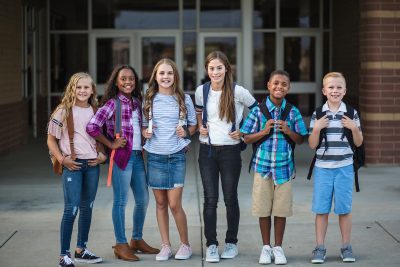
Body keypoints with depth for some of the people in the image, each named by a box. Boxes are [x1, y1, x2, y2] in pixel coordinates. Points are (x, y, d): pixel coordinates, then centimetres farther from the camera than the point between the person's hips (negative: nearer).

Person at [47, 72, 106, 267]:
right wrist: (63, 159, -12)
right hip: (72, 165, -5)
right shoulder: (63, 111, -4)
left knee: (87, 208, 12)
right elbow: (51, 139, -1)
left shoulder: (96, 111, 9)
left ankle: (81, 250, 25)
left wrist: (103, 155, 2)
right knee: (71, 209, -9)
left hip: (92, 165, 5)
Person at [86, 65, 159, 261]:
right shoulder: (113, 103, -8)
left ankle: (137, 240, 27)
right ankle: (121, 245, 6)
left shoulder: (137, 102, 13)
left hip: (137, 156, 7)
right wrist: (110, 144, -12)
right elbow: (92, 127, -16)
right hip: (121, 156, -7)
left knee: (143, 199, 13)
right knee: (121, 201, -2)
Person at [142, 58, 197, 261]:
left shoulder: (184, 99, 1)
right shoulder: (149, 99, 5)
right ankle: (165, 246, 17)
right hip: (155, 156, 2)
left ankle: (185, 244, 11)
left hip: (176, 155, -2)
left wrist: (186, 132, -9)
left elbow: (193, 124, 11)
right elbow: (143, 126, 13)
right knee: (160, 203, 6)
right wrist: (145, 133, -8)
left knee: (174, 204, -6)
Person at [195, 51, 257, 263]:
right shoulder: (201, 90, 1)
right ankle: (211, 245, 7)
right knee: (210, 199, 0)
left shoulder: (238, 91, -9)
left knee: (230, 198, 7)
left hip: (230, 150, -2)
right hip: (207, 150, 2)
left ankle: (231, 243, 20)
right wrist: (200, 126, 4)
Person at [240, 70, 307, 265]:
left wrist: (288, 131, -12)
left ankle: (278, 247, 18)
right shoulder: (258, 111, -1)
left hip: (284, 167, 1)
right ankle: (266, 247, 20)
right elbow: (246, 138, 1)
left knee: (281, 210, 5)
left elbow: (300, 140, 7)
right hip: (262, 166, 0)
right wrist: (264, 131, -14)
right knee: (263, 209, 6)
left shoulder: (293, 112, 2)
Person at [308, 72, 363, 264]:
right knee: (321, 209, 3)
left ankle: (346, 247, 16)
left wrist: (354, 128, -13)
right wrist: (316, 128, -15)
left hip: (344, 168, 0)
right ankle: (320, 248, 11)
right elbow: (312, 145, 1)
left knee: (344, 209, 5)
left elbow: (358, 143, 5)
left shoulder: (351, 113, 1)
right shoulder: (317, 114, 1)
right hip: (323, 168, 0)